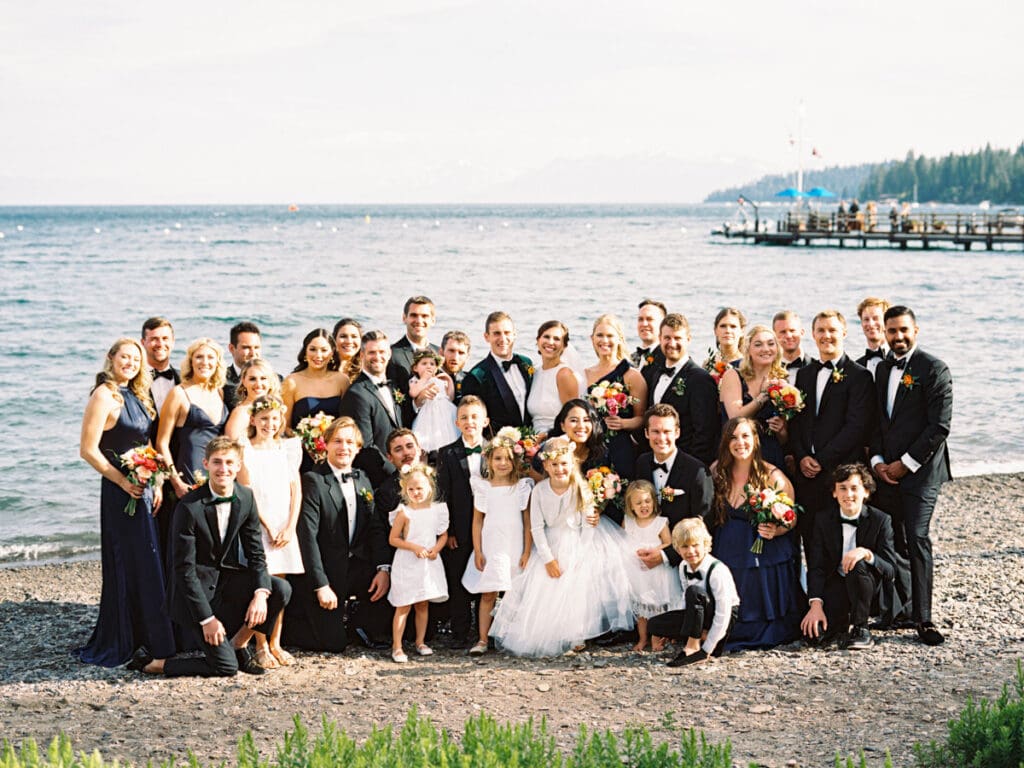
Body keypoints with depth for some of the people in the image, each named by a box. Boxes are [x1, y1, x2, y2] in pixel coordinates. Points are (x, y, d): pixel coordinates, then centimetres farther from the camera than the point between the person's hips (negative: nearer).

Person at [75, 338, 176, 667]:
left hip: (143, 489, 8)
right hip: (120, 492, -8)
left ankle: (143, 639, 20)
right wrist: (122, 481, -15)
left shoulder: (136, 396, 14)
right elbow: (88, 449, -15)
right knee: (127, 564, -4)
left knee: (146, 564, 11)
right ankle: (117, 645, 4)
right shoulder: (104, 396, -11)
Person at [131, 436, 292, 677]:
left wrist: (261, 593, -18)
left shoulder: (245, 499, -4)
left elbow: (255, 553, 1)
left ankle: (238, 645, 4)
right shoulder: (189, 507, -21)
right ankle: (151, 663, 4)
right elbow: (184, 569, -18)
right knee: (226, 667, -14)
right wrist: (207, 619, -20)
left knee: (281, 590, -18)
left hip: (227, 579, 6)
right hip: (196, 587, -6)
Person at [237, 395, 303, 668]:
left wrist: (290, 527, -2)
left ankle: (275, 643, 9)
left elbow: (296, 489, 9)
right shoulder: (246, 449, 0)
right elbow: (245, 489, -4)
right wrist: (267, 526, -9)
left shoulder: (287, 448, 11)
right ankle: (261, 647, -2)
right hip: (256, 524, -3)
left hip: (284, 526, 4)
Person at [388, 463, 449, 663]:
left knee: (422, 605, 12)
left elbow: (444, 535, 11)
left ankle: (420, 642, 24)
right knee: (403, 606, -4)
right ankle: (396, 647, -1)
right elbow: (393, 539, -7)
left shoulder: (437, 510, 2)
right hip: (407, 564, -4)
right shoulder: (404, 513, -9)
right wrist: (414, 547, -17)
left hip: (429, 564, 4)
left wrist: (436, 549, -8)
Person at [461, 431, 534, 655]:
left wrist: (527, 552, -3)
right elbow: (477, 521, 5)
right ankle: (482, 640, 0)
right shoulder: (483, 487, 3)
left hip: (515, 548, 0)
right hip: (491, 547, 0)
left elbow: (528, 522, 2)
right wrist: (478, 552, 0)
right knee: (488, 594, -1)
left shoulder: (522, 487, 2)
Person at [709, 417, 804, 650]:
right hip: (727, 557, 3)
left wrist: (775, 530, -22)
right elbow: (710, 515, 9)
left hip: (764, 559, -3)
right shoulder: (718, 472, 3)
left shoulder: (773, 477, -9)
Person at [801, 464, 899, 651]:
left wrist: (866, 553, -35)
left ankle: (861, 629, -17)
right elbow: (816, 567, -6)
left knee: (858, 565, -36)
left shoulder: (880, 520, -9)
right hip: (835, 588, 2)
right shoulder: (823, 520, -2)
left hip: (868, 588, -2)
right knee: (814, 634, -25)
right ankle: (842, 622, 12)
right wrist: (816, 604, -21)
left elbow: (890, 571, -14)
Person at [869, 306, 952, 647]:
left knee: (917, 539, -13)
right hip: (886, 471, 6)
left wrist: (906, 463, -11)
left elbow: (939, 426, -10)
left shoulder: (934, 369, -5)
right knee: (892, 543, 7)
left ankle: (923, 618, -11)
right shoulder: (882, 369, 16)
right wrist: (877, 461, 3)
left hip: (920, 470, -6)